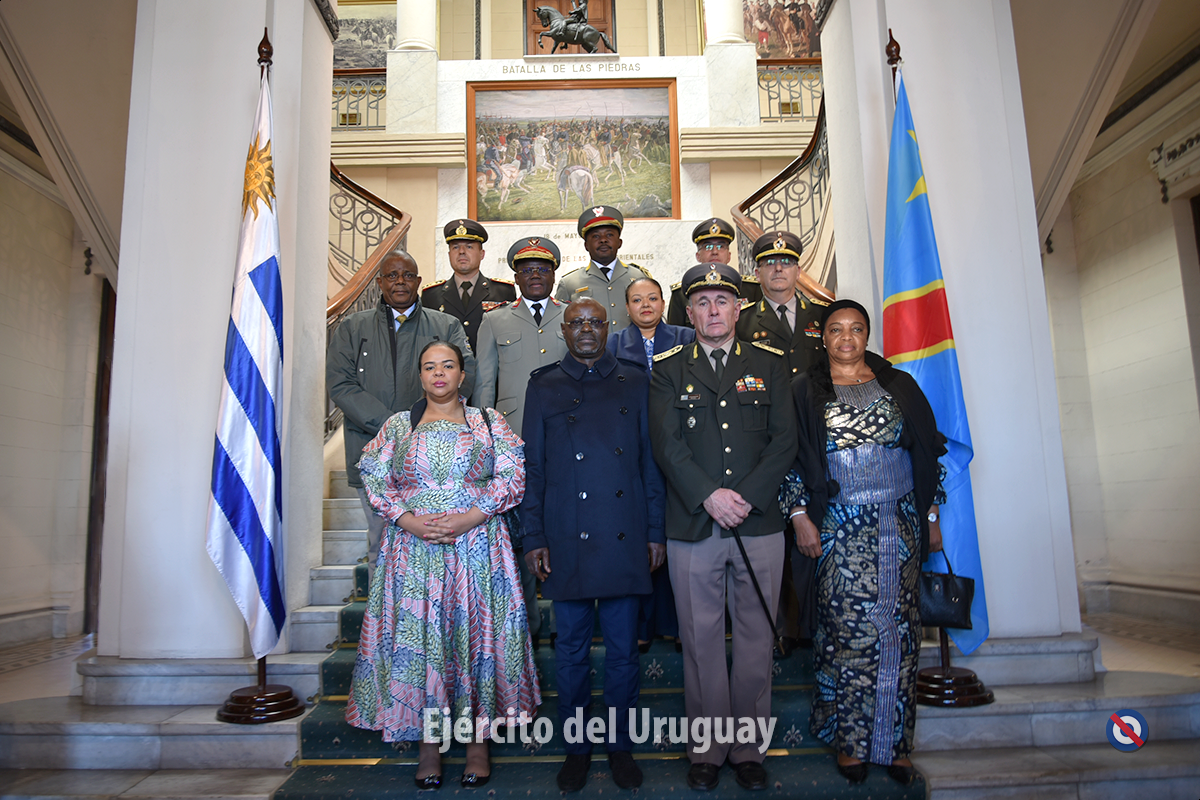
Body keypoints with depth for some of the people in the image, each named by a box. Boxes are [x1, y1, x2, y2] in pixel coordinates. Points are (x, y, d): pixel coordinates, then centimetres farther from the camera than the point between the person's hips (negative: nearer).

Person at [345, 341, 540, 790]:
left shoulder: (490, 423, 6)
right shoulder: (398, 425, 10)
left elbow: (513, 478, -2)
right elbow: (375, 479, 5)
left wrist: (470, 517, -14)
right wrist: (408, 520, -11)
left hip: (478, 547, -1)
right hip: (414, 551, 1)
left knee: (477, 634, 1)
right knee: (418, 640, 3)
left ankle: (478, 741, 15)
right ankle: (428, 744, 16)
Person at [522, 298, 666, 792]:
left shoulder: (635, 381, 8)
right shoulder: (544, 386, 7)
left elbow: (650, 460, 8)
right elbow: (532, 467, 6)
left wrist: (656, 531, 3)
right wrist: (533, 538, 0)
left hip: (625, 542, 0)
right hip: (568, 543, 0)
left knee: (623, 651, 10)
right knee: (571, 651, 10)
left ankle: (620, 746, 27)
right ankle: (575, 748, 28)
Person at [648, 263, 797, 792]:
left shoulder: (769, 364, 9)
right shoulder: (668, 369, 7)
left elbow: (785, 441, 2)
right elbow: (667, 444, -4)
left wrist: (746, 497, -10)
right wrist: (710, 496, -15)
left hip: (759, 525, 1)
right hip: (692, 528, -1)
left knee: (755, 640, 9)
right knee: (702, 641, 7)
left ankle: (749, 747, 26)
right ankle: (706, 749, 23)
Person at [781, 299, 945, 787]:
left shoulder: (899, 386, 10)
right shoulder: (805, 391, 4)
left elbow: (926, 452, 11)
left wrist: (931, 517, 7)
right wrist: (799, 516, -6)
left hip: (901, 525, 2)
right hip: (840, 530, -2)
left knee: (899, 630, 5)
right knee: (849, 632, -1)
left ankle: (895, 741, 18)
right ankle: (850, 740, 15)